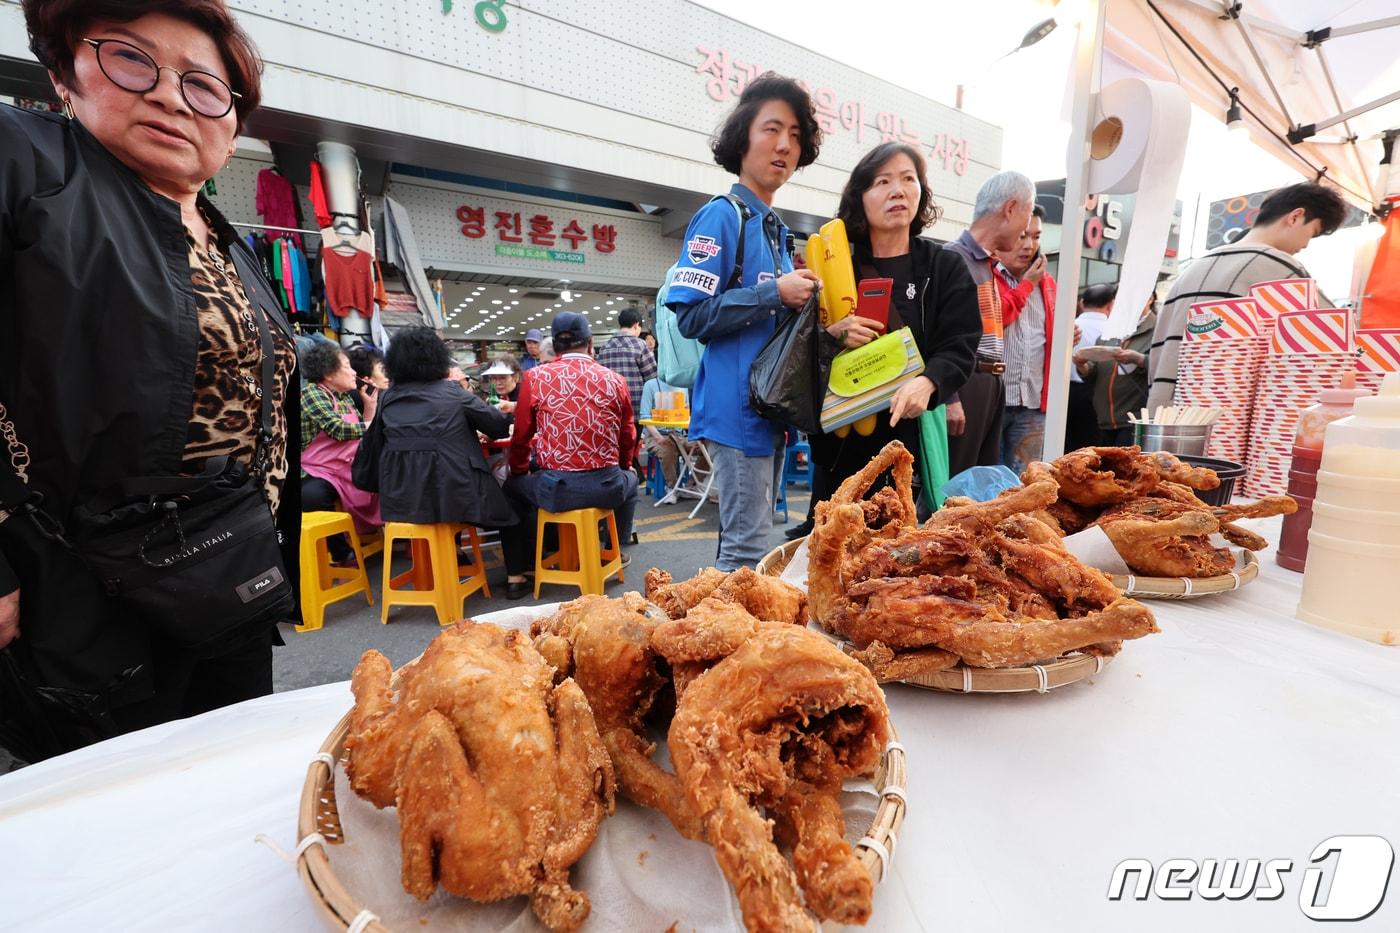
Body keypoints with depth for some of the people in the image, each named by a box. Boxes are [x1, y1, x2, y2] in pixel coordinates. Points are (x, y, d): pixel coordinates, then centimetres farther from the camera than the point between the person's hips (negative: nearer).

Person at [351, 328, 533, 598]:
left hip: (401, 498, 5)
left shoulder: (388, 398, 9)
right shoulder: (451, 391, -1)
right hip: (449, 494, -4)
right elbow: (500, 426, 6)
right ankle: (515, 578, 18)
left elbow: (371, 449, 12)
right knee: (509, 501, 20)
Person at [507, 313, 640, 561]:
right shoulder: (615, 380, 1)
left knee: (513, 486, 31)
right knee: (630, 481, 36)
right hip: (606, 485, 1)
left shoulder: (534, 377, -2)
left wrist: (519, 471, 28)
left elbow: (521, 436, 7)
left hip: (555, 487, -1)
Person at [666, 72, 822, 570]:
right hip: (736, 405, -9)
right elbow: (691, 315, -16)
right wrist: (775, 293, -16)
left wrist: (800, 294, 9)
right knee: (747, 544, -4)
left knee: (747, 539, 16)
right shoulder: (721, 217, -7)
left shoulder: (775, 228, 19)